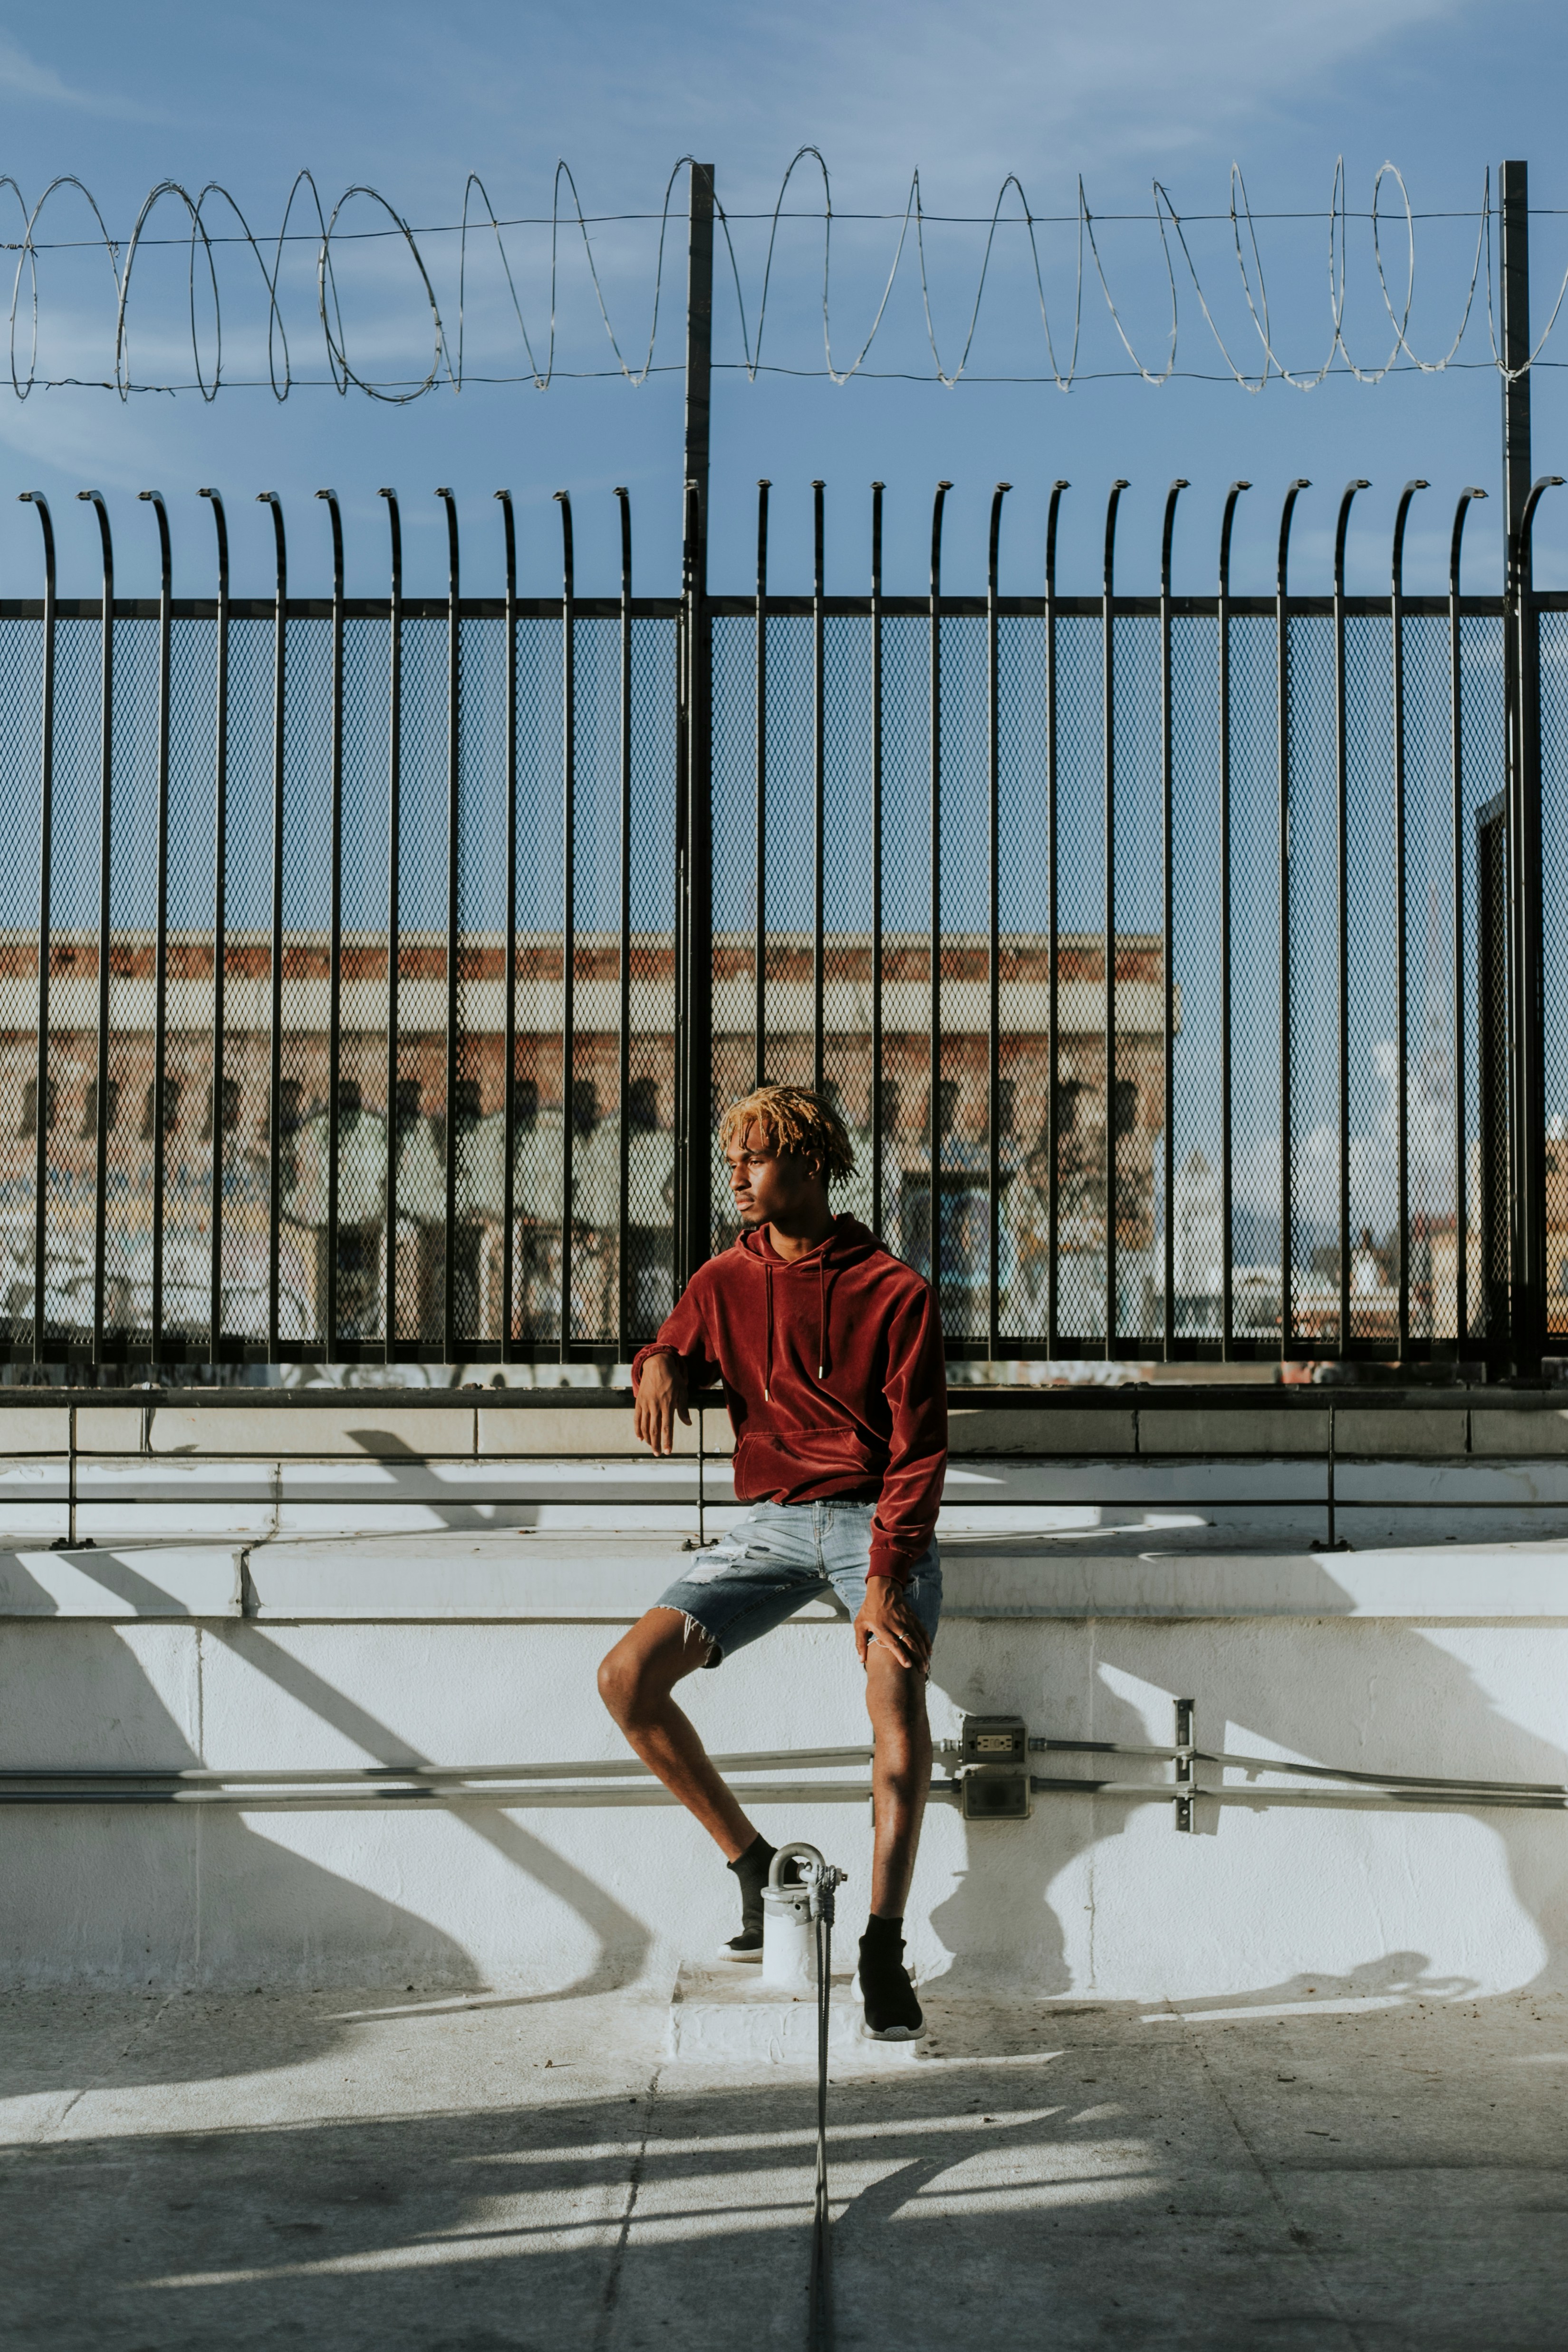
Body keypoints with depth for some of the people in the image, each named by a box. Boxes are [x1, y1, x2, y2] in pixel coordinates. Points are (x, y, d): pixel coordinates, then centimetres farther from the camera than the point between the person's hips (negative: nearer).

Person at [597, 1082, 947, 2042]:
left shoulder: (893, 1289, -4)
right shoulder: (725, 1284, 9)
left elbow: (918, 1447, -7)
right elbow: (674, 1361, 21)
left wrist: (886, 1575, -19)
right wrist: (657, 1365, -6)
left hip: (876, 1520, -4)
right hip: (771, 1523, 4)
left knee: (896, 1690, -31)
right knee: (629, 1674, -14)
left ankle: (885, 1947, -25)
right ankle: (756, 1867, 0)